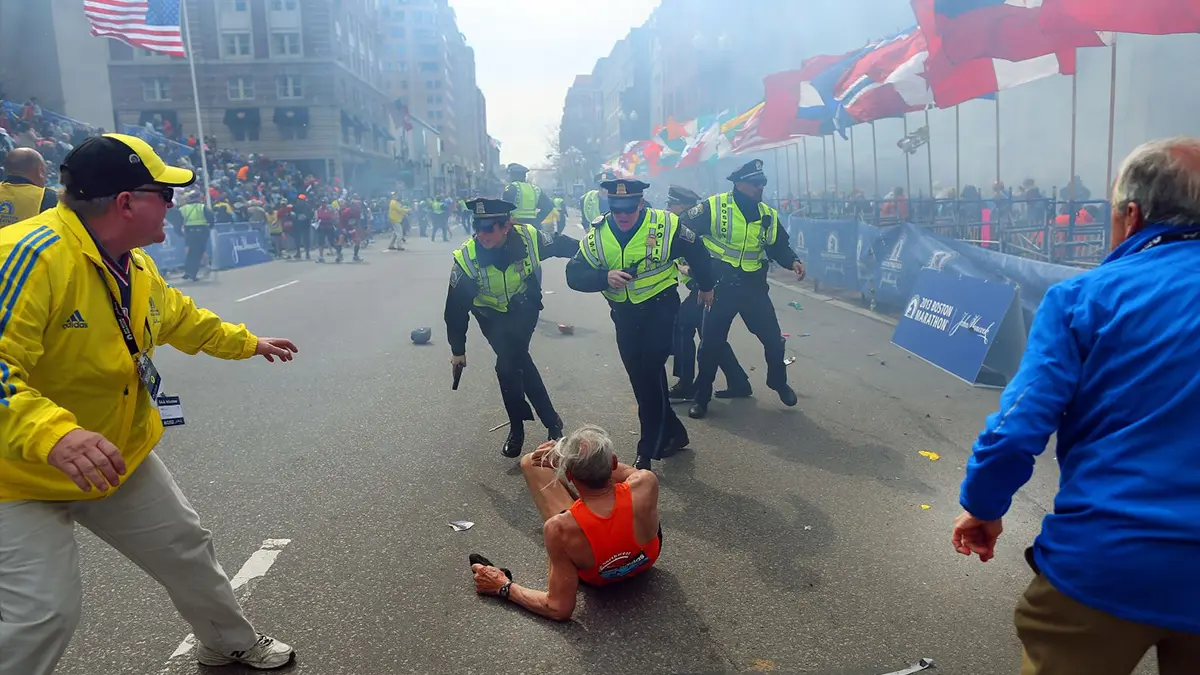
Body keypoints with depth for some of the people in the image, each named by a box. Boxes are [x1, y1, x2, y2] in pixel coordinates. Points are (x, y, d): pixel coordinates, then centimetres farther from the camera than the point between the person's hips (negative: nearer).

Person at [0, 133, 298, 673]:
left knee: (186, 547, 17)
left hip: (120, 458, 9)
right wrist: (52, 434, -52)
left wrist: (247, 343, 32)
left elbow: (182, 318, 20)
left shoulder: (136, 266, 0)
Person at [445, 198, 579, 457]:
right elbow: (456, 308, -18)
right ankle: (551, 421, 8)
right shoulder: (466, 258, -29)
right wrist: (458, 349, -11)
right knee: (519, 362, -11)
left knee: (508, 365, -14)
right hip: (493, 316, 1)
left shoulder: (529, 238, -29)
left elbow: (562, 245, -7)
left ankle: (517, 430, 5)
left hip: (525, 310, 0)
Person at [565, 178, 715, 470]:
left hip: (660, 307, -4)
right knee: (639, 379, 10)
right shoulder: (597, 235, -8)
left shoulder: (665, 225, -15)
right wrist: (605, 277, -31)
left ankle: (649, 451, -2)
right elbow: (574, 274, -12)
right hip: (624, 315, 4)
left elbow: (697, 252, 2)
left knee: (651, 373, -14)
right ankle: (672, 434, 28)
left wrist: (705, 286, 15)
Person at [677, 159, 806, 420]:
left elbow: (779, 246, 12)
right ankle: (702, 397, 21)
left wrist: (793, 261, -7)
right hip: (719, 287, -3)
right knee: (712, 344, 4)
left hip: (753, 288, 3)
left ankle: (779, 383, 34)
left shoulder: (768, 215, 2)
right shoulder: (713, 207, -12)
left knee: (773, 339, 7)